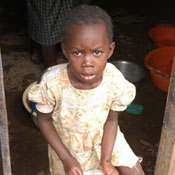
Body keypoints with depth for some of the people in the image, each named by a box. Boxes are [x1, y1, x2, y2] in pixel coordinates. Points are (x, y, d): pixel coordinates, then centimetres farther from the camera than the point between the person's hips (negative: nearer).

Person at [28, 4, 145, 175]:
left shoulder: (115, 81, -28)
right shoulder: (52, 83, -32)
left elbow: (111, 120, -13)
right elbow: (44, 120, -16)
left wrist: (106, 160, -17)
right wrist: (66, 158, -18)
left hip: (104, 138, 1)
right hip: (67, 145, -1)